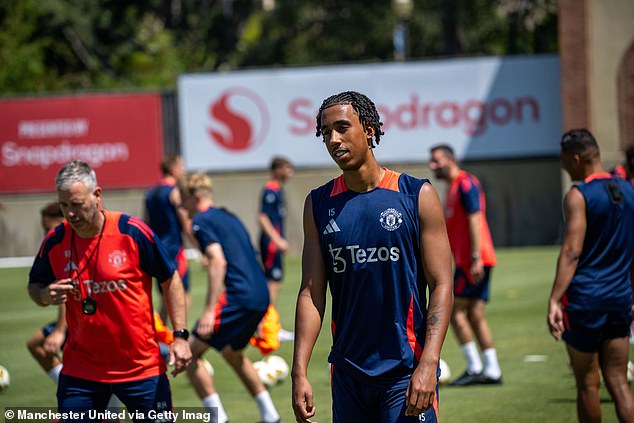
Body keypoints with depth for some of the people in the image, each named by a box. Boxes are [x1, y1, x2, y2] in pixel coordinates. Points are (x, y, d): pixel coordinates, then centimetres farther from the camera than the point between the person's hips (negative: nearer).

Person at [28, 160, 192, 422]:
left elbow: (170, 280, -3)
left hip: (142, 367, -2)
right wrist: (45, 296, -12)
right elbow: (34, 286, 13)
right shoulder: (55, 242, -4)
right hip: (80, 369, 2)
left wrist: (180, 336, -9)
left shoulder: (133, 233, -12)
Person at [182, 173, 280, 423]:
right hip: (261, 296, 9)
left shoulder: (202, 221, -5)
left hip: (238, 297, -9)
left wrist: (210, 310, -23)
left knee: (190, 353, -4)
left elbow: (218, 261, -18)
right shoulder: (229, 217, 23)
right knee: (232, 352, 29)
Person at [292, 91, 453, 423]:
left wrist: (428, 365, -16)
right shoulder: (319, 204, 8)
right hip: (348, 373, 4)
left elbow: (441, 286, -5)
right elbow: (311, 293, 6)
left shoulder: (417, 196, -2)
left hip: (406, 371, -4)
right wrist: (299, 372, -3)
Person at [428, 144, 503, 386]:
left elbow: (475, 220, -18)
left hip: (473, 260, -10)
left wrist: (476, 258, -23)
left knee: (455, 310, -8)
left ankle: (475, 369, -6)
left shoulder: (465, 183, -10)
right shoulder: (453, 187, 20)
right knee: (475, 315, 7)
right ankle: (492, 371, 7)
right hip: (467, 260, 10)